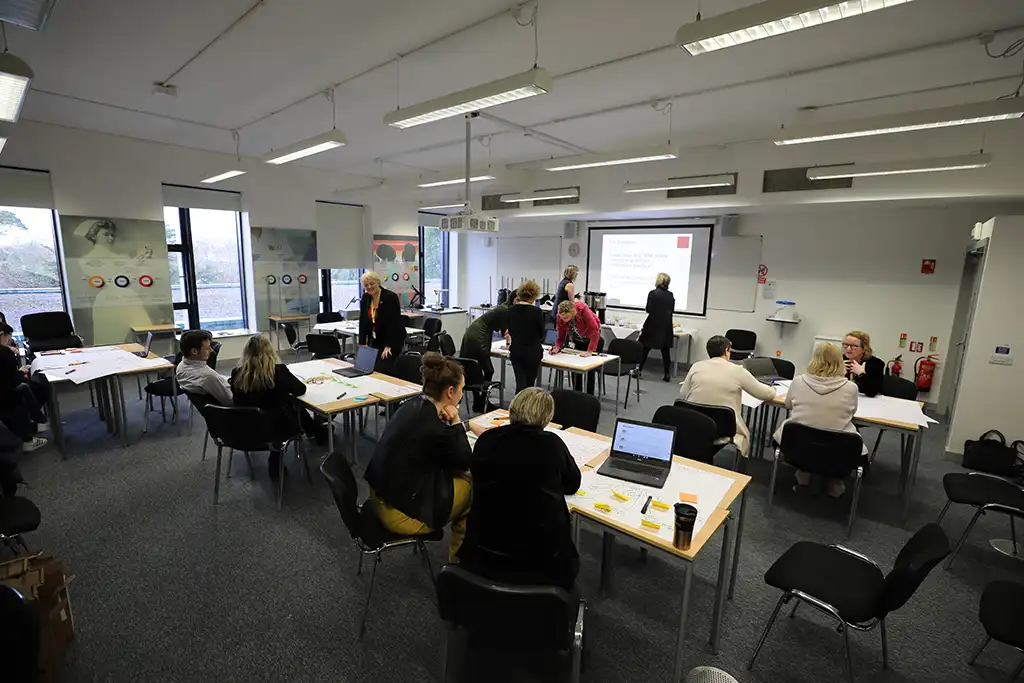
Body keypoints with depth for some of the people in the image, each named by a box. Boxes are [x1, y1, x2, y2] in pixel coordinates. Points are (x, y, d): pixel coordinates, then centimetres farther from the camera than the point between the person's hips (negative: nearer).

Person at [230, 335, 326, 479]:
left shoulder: (237, 374, -11)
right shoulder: (279, 370, -20)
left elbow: (239, 401, 7)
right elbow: (301, 390, -2)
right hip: (278, 428, -4)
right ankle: (319, 433, 45)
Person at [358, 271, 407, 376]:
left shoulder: (391, 297, -16)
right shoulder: (365, 299, 4)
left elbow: (394, 322, -19)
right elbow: (363, 322, 5)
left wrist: (388, 346, -22)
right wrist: (363, 343, -3)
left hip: (393, 340, -6)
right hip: (375, 341, 6)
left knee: (384, 370, -12)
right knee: (373, 369, 1)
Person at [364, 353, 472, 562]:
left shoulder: (413, 406, -3)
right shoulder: (434, 428, -28)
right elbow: (466, 462, -9)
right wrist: (456, 422, -11)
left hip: (383, 496, 8)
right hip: (402, 513, -8)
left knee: (461, 475, 16)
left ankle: (458, 549, 32)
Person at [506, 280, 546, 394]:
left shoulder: (512, 310, -2)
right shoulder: (536, 311, -15)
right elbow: (541, 334, -4)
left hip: (516, 351, 3)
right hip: (533, 352, -3)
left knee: (520, 383, 4)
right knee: (530, 383, 14)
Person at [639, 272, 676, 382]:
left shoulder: (653, 293, -10)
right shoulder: (671, 295, 5)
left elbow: (648, 309, -11)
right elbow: (672, 310, 10)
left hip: (653, 326, -4)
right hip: (666, 327, 4)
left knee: (644, 349, 5)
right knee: (666, 351, 8)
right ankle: (667, 375, 10)